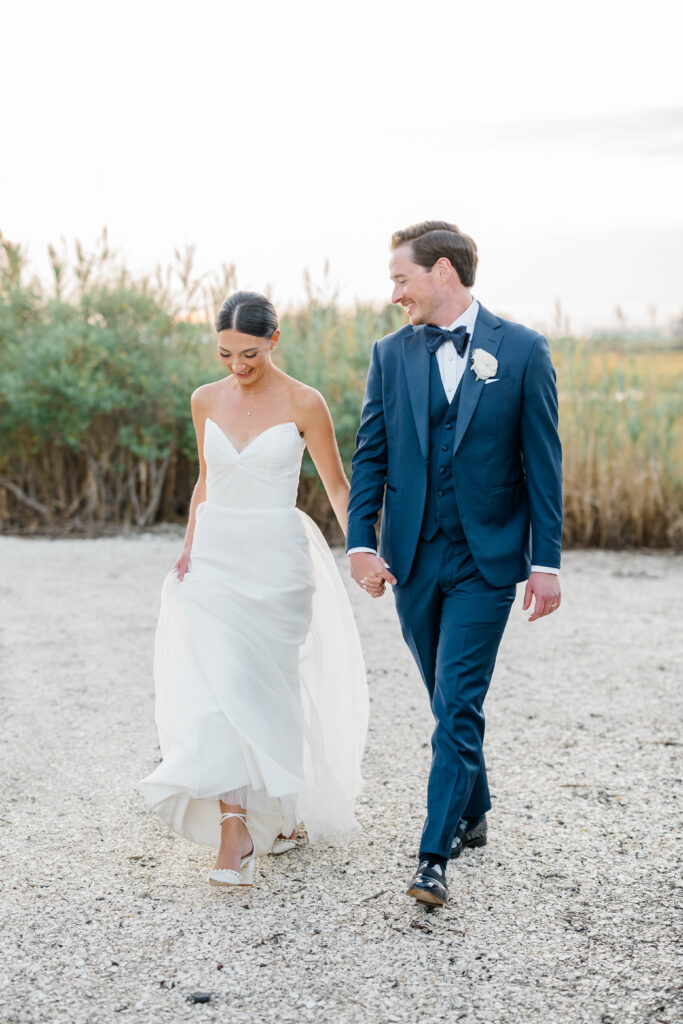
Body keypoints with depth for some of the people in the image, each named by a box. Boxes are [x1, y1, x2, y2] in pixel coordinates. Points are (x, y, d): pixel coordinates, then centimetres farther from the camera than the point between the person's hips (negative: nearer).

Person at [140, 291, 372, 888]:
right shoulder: (206, 401, 6)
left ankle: (282, 810, 29)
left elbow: (337, 485, -2)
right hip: (215, 557, 3)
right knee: (215, 688, -9)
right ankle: (235, 831, -8)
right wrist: (189, 547, 7)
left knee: (268, 687, 5)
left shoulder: (303, 404, -6)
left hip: (277, 562, -3)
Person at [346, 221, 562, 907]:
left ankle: (434, 857, -3)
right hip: (413, 560, 4)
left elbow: (543, 463, -3)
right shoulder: (392, 354, 6)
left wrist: (546, 562, -6)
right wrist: (360, 541, -7)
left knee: (458, 705, -8)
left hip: (485, 560, -3)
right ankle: (472, 815, 34)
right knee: (450, 701, 15)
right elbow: (369, 456, 5)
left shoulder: (522, 351, -3)